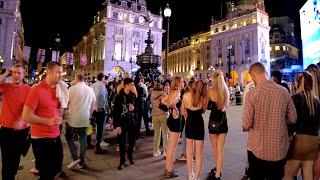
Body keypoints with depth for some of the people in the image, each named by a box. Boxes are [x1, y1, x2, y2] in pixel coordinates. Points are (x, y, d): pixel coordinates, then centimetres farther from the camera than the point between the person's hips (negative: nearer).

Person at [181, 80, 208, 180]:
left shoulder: (186, 95, -4)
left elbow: (183, 111, 3)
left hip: (189, 124, 2)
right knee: (199, 153, 9)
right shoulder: (203, 97, -7)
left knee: (189, 151, 18)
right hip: (199, 124, -2)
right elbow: (203, 110, 0)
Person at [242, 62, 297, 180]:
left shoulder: (252, 94, -18)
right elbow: (292, 119, 3)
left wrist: (245, 126, 5)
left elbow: (247, 125, -17)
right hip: (280, 149, 4)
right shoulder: (284, 92, -6)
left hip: (257, 149, -3)